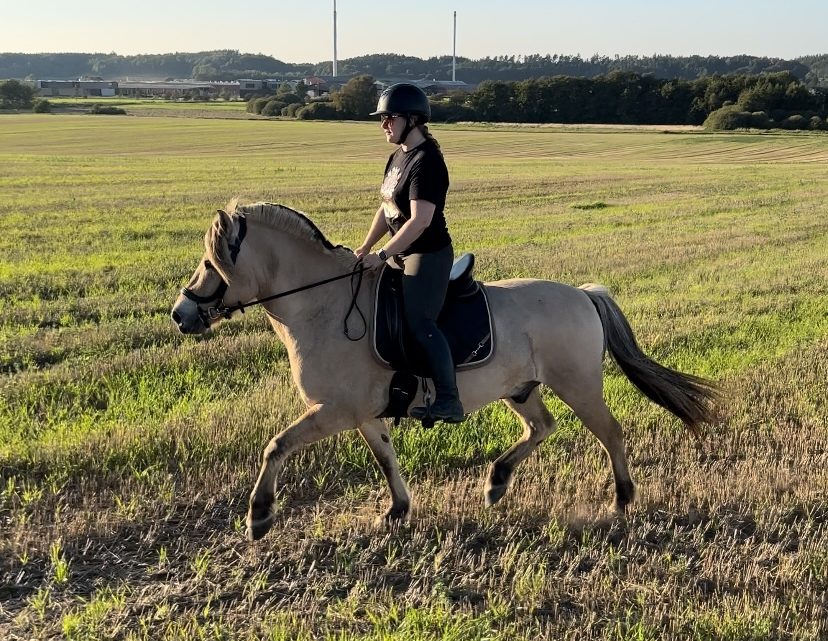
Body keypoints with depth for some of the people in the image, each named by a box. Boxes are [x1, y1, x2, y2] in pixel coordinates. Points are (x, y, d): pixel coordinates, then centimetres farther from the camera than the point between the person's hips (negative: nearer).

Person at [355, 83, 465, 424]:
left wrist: (382, 256, -25)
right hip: (405, 255, 11)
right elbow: (386, 208, 16)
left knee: (420, 321, -17)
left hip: (428, 256, -11)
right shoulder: (397, 158, 11)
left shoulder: (426, 162, -20)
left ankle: (448, 401, -14)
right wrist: (365, 248, 9)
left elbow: (420, 220, -27)